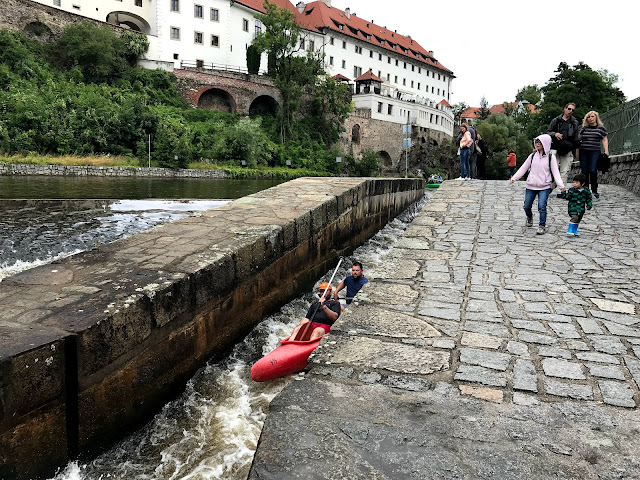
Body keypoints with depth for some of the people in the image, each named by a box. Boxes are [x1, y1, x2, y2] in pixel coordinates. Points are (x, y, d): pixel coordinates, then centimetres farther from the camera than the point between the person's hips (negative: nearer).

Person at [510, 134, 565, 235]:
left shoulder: (550, 157, 0)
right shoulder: (533, 156, 7)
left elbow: (555, 172, -4)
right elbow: (523, 168, 11)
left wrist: (561, 185, -13)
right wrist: (514, 178, 2)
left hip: (544, 187, -3)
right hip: (531, 186, 3)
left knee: (542, 206, -16)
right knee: (526, 206, 7)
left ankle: (542, 226, -3)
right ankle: (529, 217, 40)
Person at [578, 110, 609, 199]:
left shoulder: (601, 128, 6)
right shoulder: (584, 128, 11)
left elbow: (604, 140, 6)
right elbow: (578, 138, 16)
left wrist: (606, 151, -4)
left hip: (595, 152, -2)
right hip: (583, 152, 3)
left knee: (593, 171, -13)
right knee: (584, 172, 1)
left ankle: (594, 190, -1)